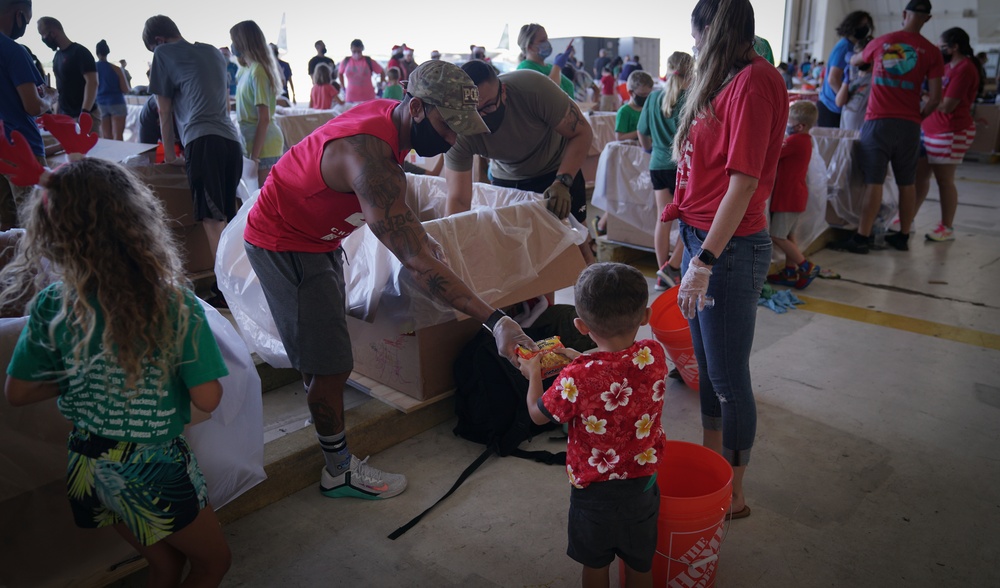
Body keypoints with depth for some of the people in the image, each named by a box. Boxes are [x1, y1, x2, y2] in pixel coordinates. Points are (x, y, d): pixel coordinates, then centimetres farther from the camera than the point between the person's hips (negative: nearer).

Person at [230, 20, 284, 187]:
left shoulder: (257, 72, -16)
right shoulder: (246, 69, 11)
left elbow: (264, 118, -19)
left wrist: (254, 155, -18)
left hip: (263, 144, -9)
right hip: (252, 142, 9)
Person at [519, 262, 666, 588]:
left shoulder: (577, 378, -31)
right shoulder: (654, 356, -18)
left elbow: (538, 414, -11)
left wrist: (533, 372, 4)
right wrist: (580, 359, 8)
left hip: (594, 490, -3)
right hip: (643, 484, 3)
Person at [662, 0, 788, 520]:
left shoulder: (754, 80, -14)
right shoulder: (725, 82, 13)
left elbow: (744, 181, -20)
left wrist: (705, 261, -22)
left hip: (730, 247, -9)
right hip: (701, 239, 9)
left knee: (728, 380, 3)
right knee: (707, 369, 19)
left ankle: (734, 497, 21)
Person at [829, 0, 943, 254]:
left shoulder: (881, 42, 5)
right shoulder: (932, 52, 3)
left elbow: (854, 61, 27)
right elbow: (935, 98, -1)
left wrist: (853, 57, 49)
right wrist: (918, 116, 17)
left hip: (878, 121, -1)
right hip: (909, 125, 1)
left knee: (873, 181, -5)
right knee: (907, 183, 10)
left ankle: (862, 238, -7)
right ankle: (903, 236, 18)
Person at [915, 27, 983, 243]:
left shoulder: (965, 69, -14)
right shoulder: (949, 67, 16)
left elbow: (947, 106, -18)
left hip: (950, 132, -9)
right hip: (929, 129, 9)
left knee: (944, 180, -3)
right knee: (919, 175, 9)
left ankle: (947, 228, 6)